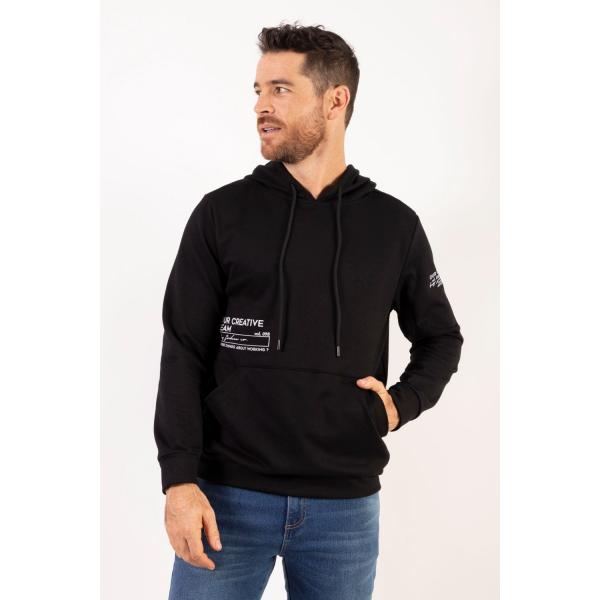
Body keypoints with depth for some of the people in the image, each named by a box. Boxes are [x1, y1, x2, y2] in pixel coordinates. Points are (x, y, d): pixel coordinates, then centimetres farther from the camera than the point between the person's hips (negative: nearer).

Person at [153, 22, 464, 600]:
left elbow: (440, 338, 16)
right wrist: (180, 480, -11)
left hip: (346, 504, 1)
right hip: (228, 495, -1)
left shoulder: (395, 225, 4)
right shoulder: (221, 214, 0)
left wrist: (402, 404, -2)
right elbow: (184, 354, -2)